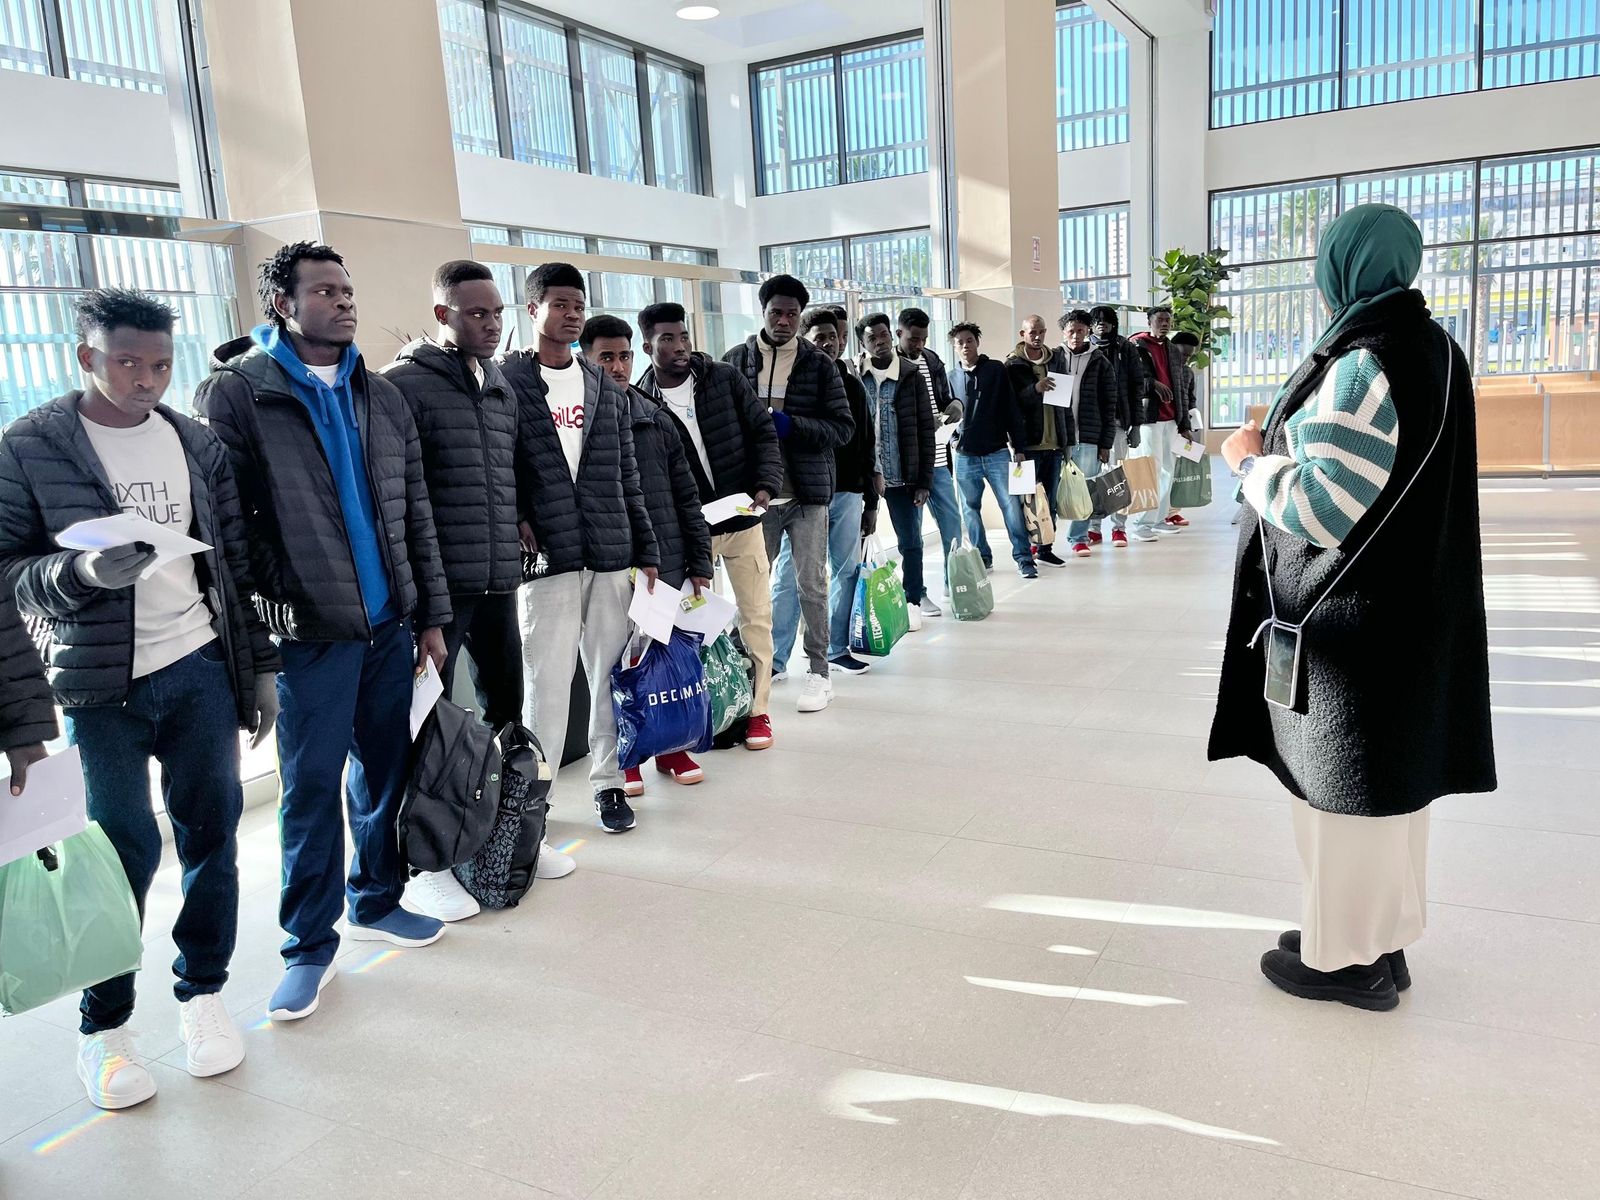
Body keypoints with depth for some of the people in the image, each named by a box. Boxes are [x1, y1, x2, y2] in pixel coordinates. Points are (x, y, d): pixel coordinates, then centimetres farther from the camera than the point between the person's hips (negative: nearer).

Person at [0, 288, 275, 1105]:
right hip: (101, 684, -3)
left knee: (211, 833, 7)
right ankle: (103, 1025, 21)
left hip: (201, 668, 3)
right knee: (125, 849, 1)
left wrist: (259, 665, 8)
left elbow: (235, 562, 8)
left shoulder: (197, 443, 6)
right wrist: (83, 572, -24)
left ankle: (203, 993, 26)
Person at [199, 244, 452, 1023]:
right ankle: (310, 945, 18)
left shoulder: (381, 397, 11)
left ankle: (377, 901, 32)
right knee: (311, 789, 3)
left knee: (386, 770, 13)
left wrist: (431, 615, 9)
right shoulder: (235, 393, -4)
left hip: (390, 624, 5)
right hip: (309, 633, -5)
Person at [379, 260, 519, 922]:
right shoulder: (404, 384, -8)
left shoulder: (502, 389, 15)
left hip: (499, 582, 7)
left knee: (506, 711, 15)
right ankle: (424, 864, 15)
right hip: (437, 587, -7)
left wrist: (516, 526, 13)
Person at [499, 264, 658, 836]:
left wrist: (646, 552, 11)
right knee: (545, 681, -2)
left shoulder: (608, 391, 15)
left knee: (612, 675, 7)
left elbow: (628, 478, 15)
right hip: (545, 556, -4)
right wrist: (516, 519, -12)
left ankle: (608, 781, 20)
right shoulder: (505, 380, 2)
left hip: (612, 555, 4)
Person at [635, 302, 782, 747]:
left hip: (743, 521, 1)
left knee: (756, 617, 5)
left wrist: (766, 485, -10)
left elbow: (763, 431, 4)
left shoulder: (724, 378, 0)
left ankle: (758, 709, 18)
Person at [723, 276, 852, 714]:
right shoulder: (734, 361, 5)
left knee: (811, 585, 4)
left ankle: (819, 672, 16)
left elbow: (842, 427, -1)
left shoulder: (819, 364, 2)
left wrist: (791, 425, -15)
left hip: (807, 492, -1)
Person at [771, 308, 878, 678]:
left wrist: (870, 502, 13)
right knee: (789, 575, -4)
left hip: (847, 494, 5)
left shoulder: (852, 386, 13)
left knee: (847, 572, 8)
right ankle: (774, 657, 1)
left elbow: (867, 447, 15)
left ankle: (838, 648, 20)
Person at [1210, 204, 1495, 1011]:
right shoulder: (1434, 349, 8)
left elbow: (1321, 510, -24)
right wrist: (1287, 445, 15)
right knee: (1391, 776, 17)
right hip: (1413, 604, 9)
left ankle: (1346, 958, 19)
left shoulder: (1360, 366, -21)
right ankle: (1383, 937, 31)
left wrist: (1251, 461, -9)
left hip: (1347, 617, -9)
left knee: (1343, 783, 4)